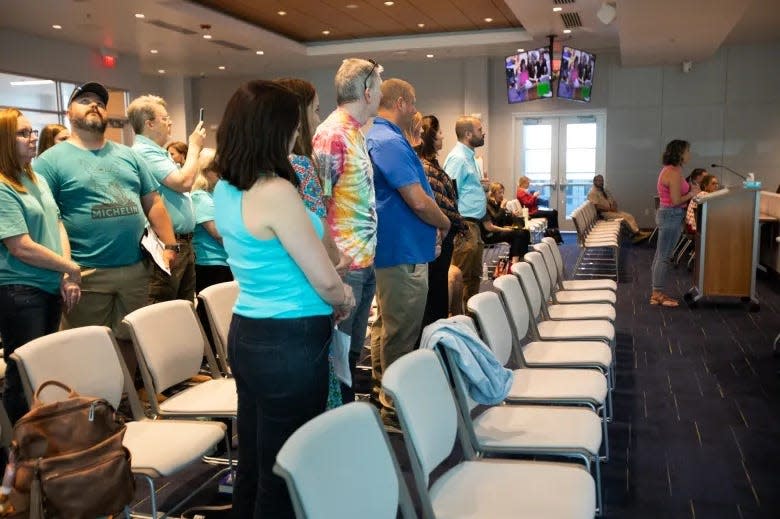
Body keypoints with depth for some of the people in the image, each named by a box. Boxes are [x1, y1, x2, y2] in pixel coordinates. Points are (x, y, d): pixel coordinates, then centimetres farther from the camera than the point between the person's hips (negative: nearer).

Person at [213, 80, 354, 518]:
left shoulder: (225, 189, 5)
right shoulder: (276, 193, -22)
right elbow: (325, 280, -15)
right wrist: (344, 301, 5)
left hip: (247, 333, 9)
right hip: (289, 342, -9)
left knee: (253, 463, 20)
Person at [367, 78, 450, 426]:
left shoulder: (373, 137, 14)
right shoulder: (391, 142, -20)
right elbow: (419, 201, -25)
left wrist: (433, 224, 18)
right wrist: (445, 224, -6)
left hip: (388, 246, 11)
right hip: (404, 250, -11)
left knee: (386, 324, 20)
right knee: (401, 333, -2)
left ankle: (382, 391, 33)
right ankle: (396, 407, 9)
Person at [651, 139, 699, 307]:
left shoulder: (668, 169, 13)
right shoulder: (674, 172, -18)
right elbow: (676, 201, -20)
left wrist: (690, 191, 10)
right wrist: (692, 194, -7)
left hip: (666, 213, 11)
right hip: (671, 216, -11)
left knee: (661, 256, 13)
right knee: (664, 257, -4)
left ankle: (657, 293, 20)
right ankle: (658, 295, 2)